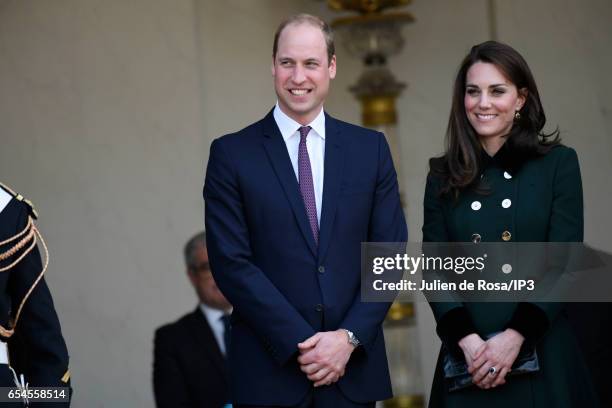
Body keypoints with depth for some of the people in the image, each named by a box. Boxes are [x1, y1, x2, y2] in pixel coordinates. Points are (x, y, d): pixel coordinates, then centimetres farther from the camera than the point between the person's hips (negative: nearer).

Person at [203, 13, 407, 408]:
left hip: (353, 366, 2)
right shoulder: (232, 153, 0)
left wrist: (349, 337, -9)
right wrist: (301, 344, -12)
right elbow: (232, 263, -6)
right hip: (270, 373, -2)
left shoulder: (370, 148, 6)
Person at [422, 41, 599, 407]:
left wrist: (515, 336, -15)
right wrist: (467, 339, -13)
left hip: (542, 355, -2)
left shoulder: (559, 163, 2)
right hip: (467, 359, 2)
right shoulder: (444, 177, 8)